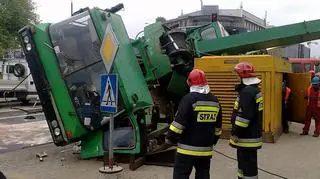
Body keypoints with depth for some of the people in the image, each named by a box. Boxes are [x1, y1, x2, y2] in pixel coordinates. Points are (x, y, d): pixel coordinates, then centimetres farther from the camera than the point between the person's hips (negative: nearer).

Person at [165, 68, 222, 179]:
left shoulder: (189, 99, -15)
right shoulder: (215, 101, 6)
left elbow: (179, 122, -16)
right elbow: (218, 127, 14)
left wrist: (170, 139, -3)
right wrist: (213, 141, 27)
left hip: (188, 149, -6)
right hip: (206, 149, 6)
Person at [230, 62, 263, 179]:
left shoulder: (247, 92, -21)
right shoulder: (254, 90, 13)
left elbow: (244, 116, -26)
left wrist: (236, 133, -19)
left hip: (247, 137, -11)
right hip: (251, 134, 11)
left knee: (248, 165, -4)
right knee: (243, 162, 22)